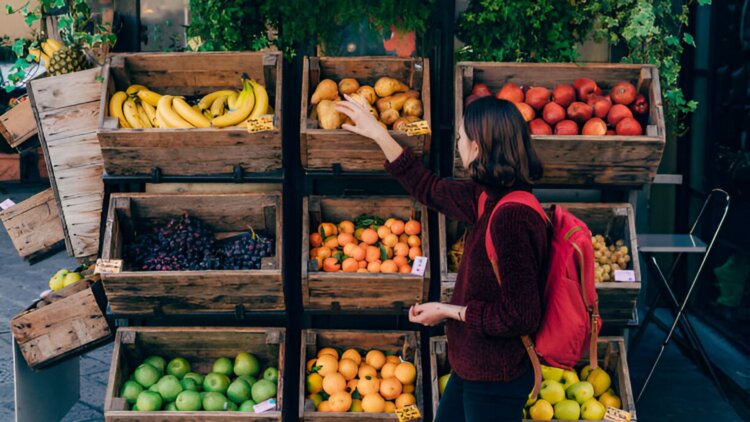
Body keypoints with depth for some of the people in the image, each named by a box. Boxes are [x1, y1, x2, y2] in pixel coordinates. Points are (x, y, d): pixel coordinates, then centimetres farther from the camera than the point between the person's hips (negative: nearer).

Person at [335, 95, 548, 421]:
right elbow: (429, 188, 17)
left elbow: (520, 317, -26)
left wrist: (449, 311, -15)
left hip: (495, 382, -9)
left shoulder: (513, 217, -29)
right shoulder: (489, 198, -1)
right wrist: (378, 134, 20)